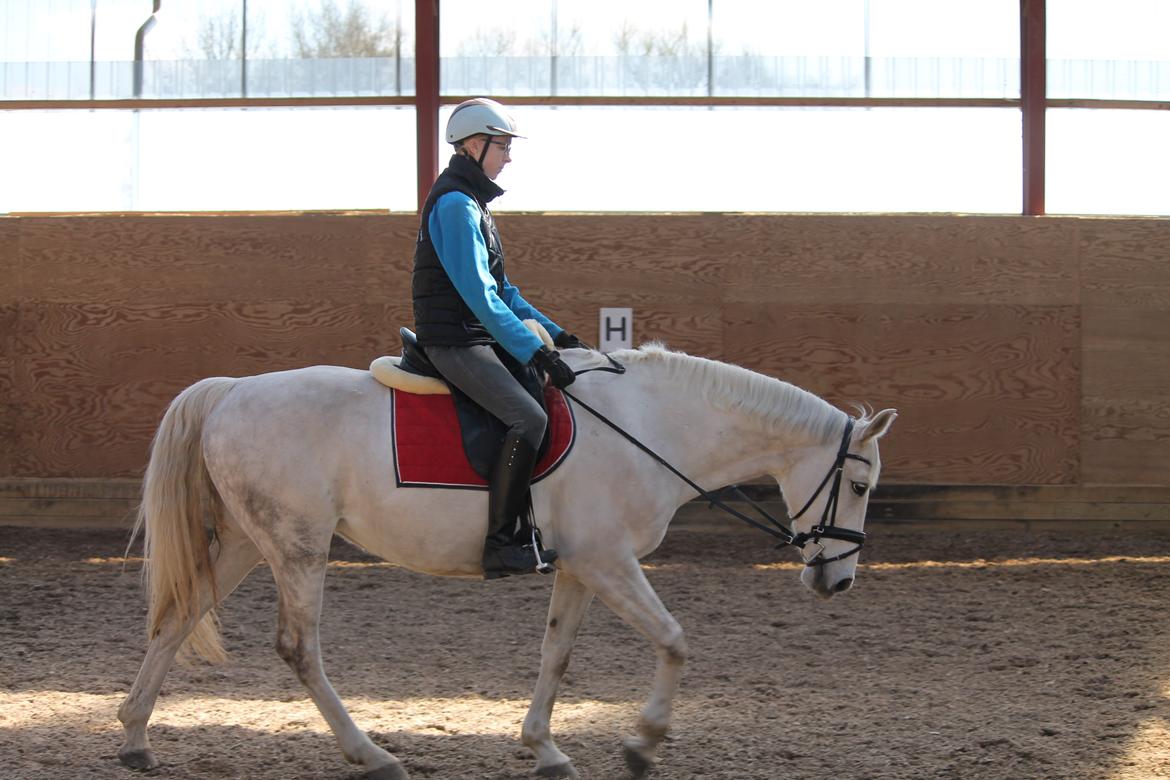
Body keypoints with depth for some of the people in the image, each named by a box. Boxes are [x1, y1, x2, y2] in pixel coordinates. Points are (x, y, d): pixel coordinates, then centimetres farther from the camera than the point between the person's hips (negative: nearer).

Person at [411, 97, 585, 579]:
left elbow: (499, 288, 23)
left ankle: (532, 522, 16)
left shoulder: (471, 203, 18)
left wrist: (554, 335, 17)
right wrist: (534, 351, -23)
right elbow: (479, 295, -21)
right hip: (455, 343, -11)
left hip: (477, 339, 11)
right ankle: (500, 546, -25)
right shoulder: (454, 204, -14)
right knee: (529, 418, -24)